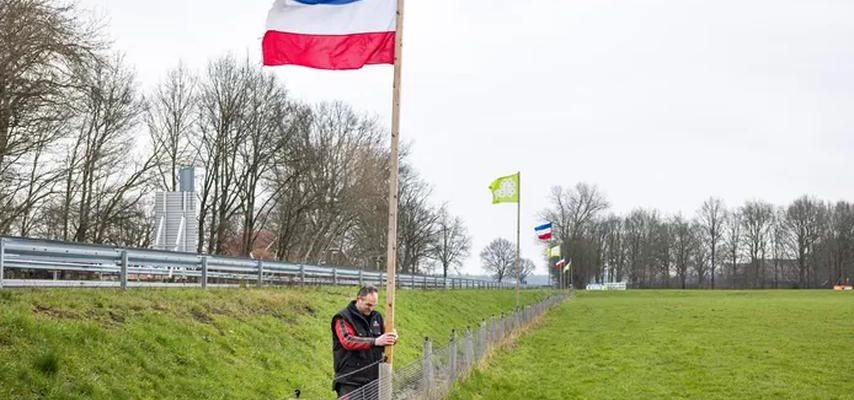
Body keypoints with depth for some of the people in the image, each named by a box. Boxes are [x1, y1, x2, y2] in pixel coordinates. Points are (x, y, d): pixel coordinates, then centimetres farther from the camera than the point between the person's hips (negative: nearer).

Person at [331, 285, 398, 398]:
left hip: (373, 378, 6)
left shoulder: (376, 316, 13)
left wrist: (392, 338, -7)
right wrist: (375, 341, -30)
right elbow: (348, 341, -21)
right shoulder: (343, 318, -7)